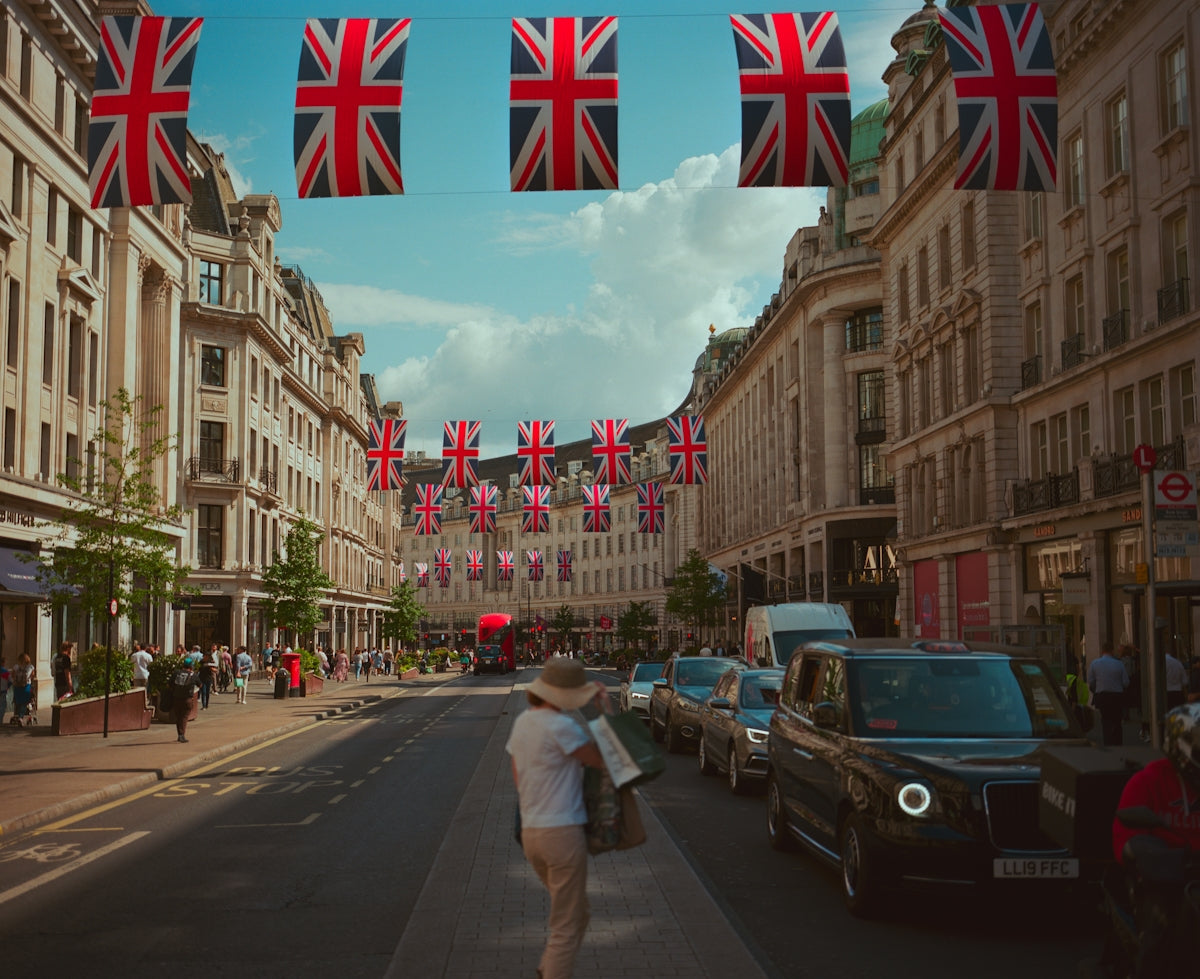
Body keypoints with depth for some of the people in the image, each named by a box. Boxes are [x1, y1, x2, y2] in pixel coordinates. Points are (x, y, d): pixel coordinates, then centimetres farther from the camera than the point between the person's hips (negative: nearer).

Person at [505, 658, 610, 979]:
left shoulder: (522, 722, 10)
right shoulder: (561, 726, -17)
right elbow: (601, 759, -8)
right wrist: (604, 710, -2)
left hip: (530, 832, 8)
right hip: (562, 832, -8)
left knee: (574, 913, 24)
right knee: (567, 925, 3)